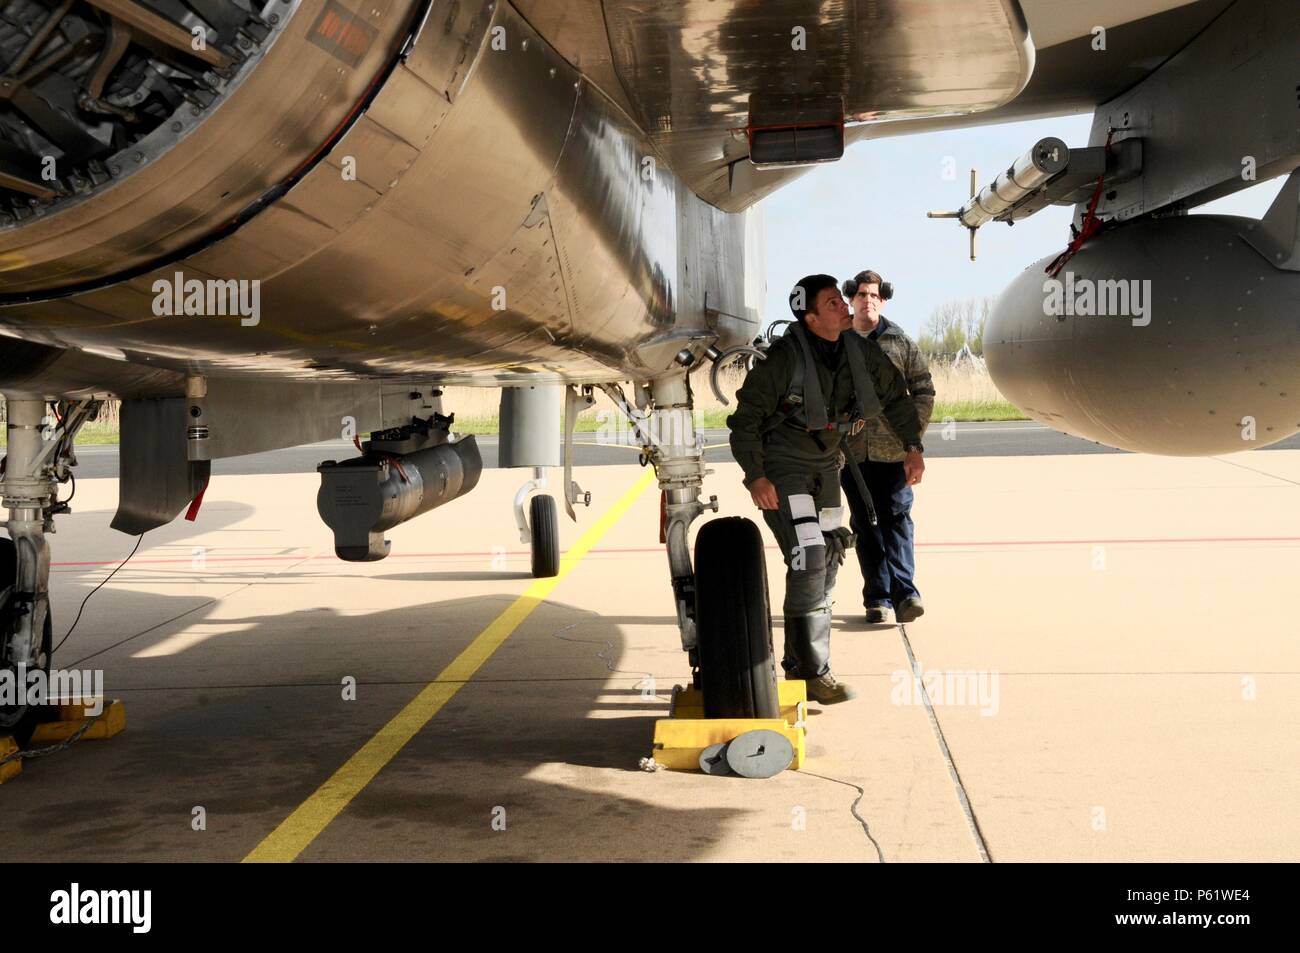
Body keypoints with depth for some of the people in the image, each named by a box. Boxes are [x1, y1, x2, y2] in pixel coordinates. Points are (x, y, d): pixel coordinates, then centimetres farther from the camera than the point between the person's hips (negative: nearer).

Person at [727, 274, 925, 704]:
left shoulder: (860, 351, -5)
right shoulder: (784, 358, -22)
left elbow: (895, 395, 12)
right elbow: (745, 417, -16)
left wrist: (913, 446, 3)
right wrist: (754, 477, -22)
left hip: (825, 466, 7)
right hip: (782, 470, -7)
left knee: (828, 561, 10)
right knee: (808, 560, -16)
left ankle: (799, 664, 23)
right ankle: (811, 672, -8)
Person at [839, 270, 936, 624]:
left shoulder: (899, 342, 6)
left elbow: (923, 388, 8)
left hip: (893, 449, -1)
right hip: (850, 451, 1)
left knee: (897, 517, -6)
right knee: (865, 525, 6)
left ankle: (904, 592, -9)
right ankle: (877, 598, 11)